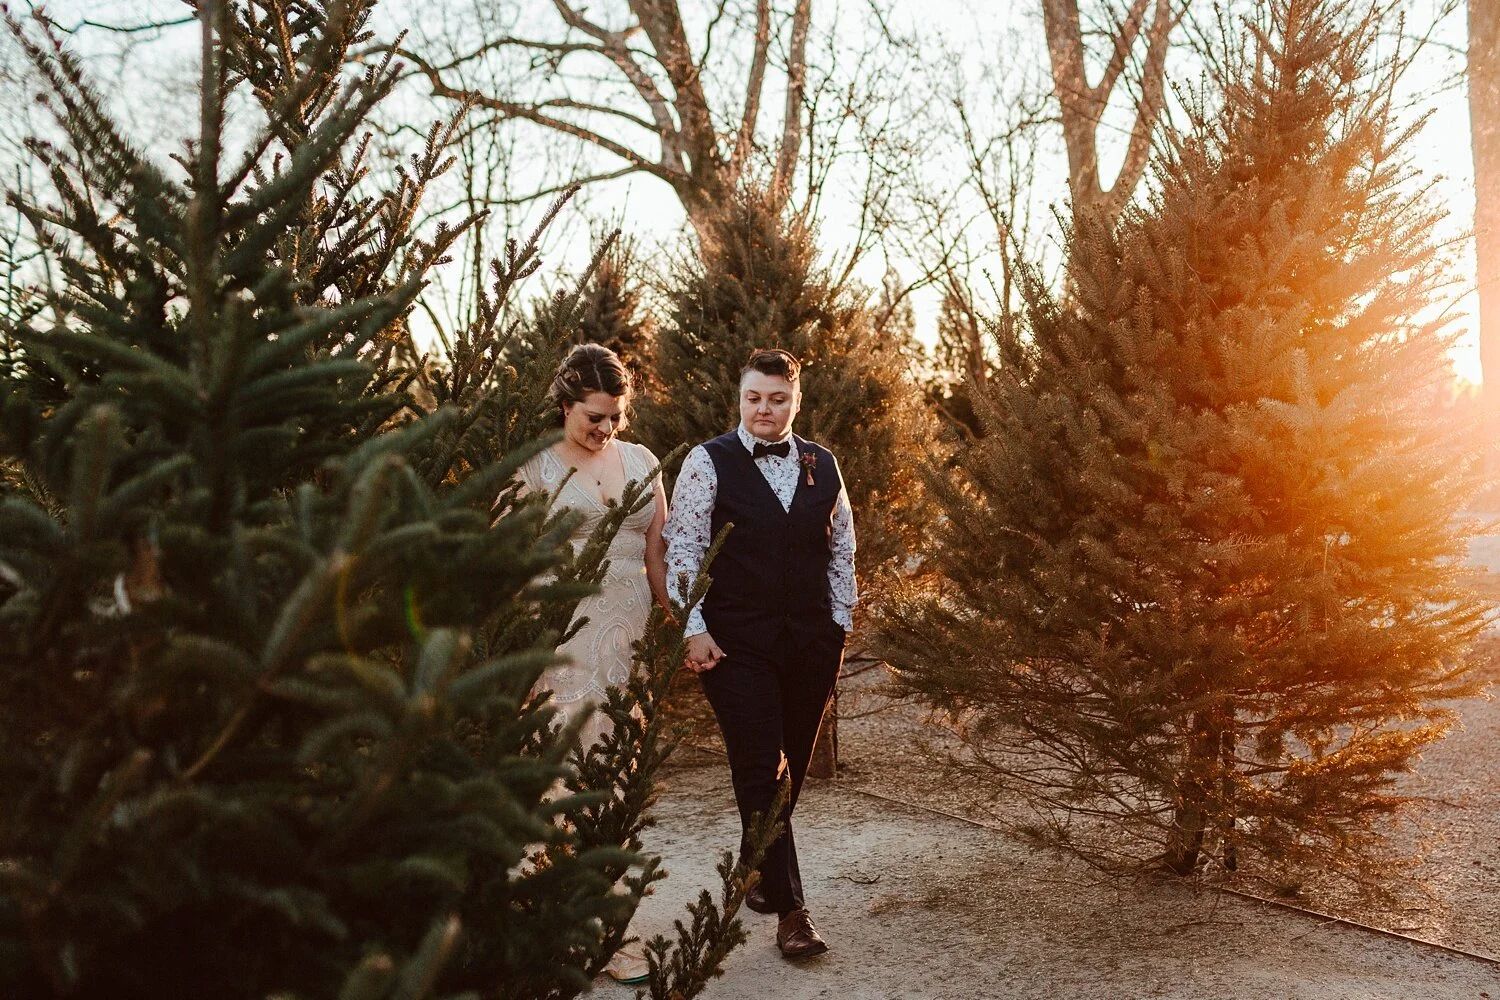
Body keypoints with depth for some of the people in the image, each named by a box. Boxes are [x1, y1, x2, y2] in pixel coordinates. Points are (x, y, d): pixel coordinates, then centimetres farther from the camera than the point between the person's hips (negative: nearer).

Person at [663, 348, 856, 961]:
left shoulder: (823, 466, 9)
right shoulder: (709, 463, -2)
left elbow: (842, 549, 16)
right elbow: (682, 549, -5)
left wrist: (840, 622, 11)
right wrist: (693, 629, -10)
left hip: (812, 642, 4)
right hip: (736, 644, -4)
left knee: (790, 769, 13)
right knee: (759, 771, -6)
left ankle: (755, 872, 34)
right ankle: (790, 910, 1)